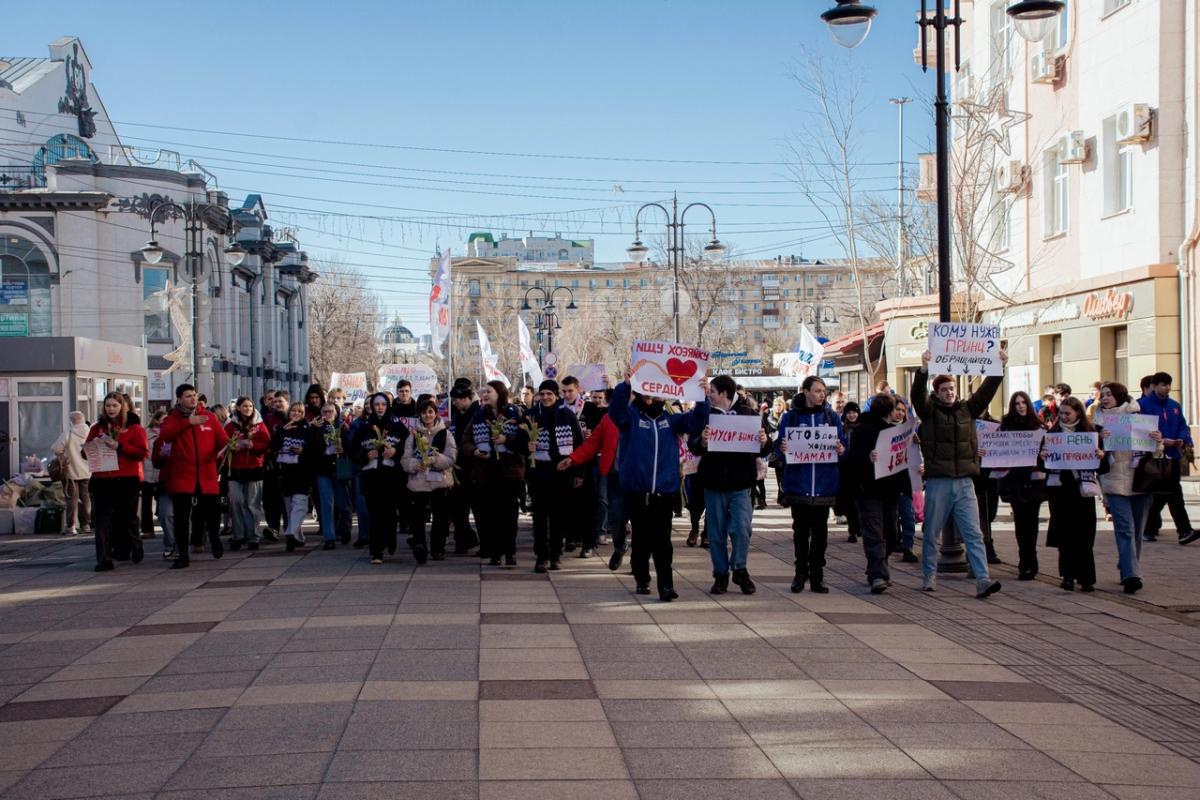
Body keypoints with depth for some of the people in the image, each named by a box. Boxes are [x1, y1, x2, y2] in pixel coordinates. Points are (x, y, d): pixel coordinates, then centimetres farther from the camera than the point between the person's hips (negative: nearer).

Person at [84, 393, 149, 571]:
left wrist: (119, 447, -17)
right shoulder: (97, 428, 14)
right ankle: (104, 560, -8)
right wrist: (93, 445, -7)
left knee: (126, 518, 6)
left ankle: (135, 549, 32)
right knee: (102, 519, -7)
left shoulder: (134, 428, 4)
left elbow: (142, 453, -6)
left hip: (127, 480, -2)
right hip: (102, 480, 2)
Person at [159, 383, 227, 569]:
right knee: (181, 517, 0)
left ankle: (215, 538, 34)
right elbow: (164, 435, -16)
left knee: (213, 511, 3)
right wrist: (188, 422, -22)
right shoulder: (173, 418, 4)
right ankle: (183, 556, 9)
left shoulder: (209, 416, 8)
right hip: (182, 475, -1)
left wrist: (228, 446, -13)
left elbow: (221, 439, 8)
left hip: (207, 475, 1)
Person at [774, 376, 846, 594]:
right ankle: (800, 572, 18)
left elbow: (844, 445, 8)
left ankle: (817, 576, 12)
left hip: (824, 485, 1)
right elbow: (779, 448, 1)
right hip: (798, 484, -1)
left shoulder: (832, 417, 7)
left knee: (820, 532, 5)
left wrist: (841, 450, -14)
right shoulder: (791, 417, 2)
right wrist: (782, 450, -21)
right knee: (800, 531, 6)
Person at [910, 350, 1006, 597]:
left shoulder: (967, 409, 11)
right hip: (938, 482, -2)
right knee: (931, 533, 8)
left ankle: (983, 580, -8)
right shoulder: (929, 411, 1)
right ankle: (929, 576, 21)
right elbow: (918, 395, -15)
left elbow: (987, 391, 5)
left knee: (973, 533, -3)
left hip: (965, 482, 2)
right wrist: (924, 369, -31)